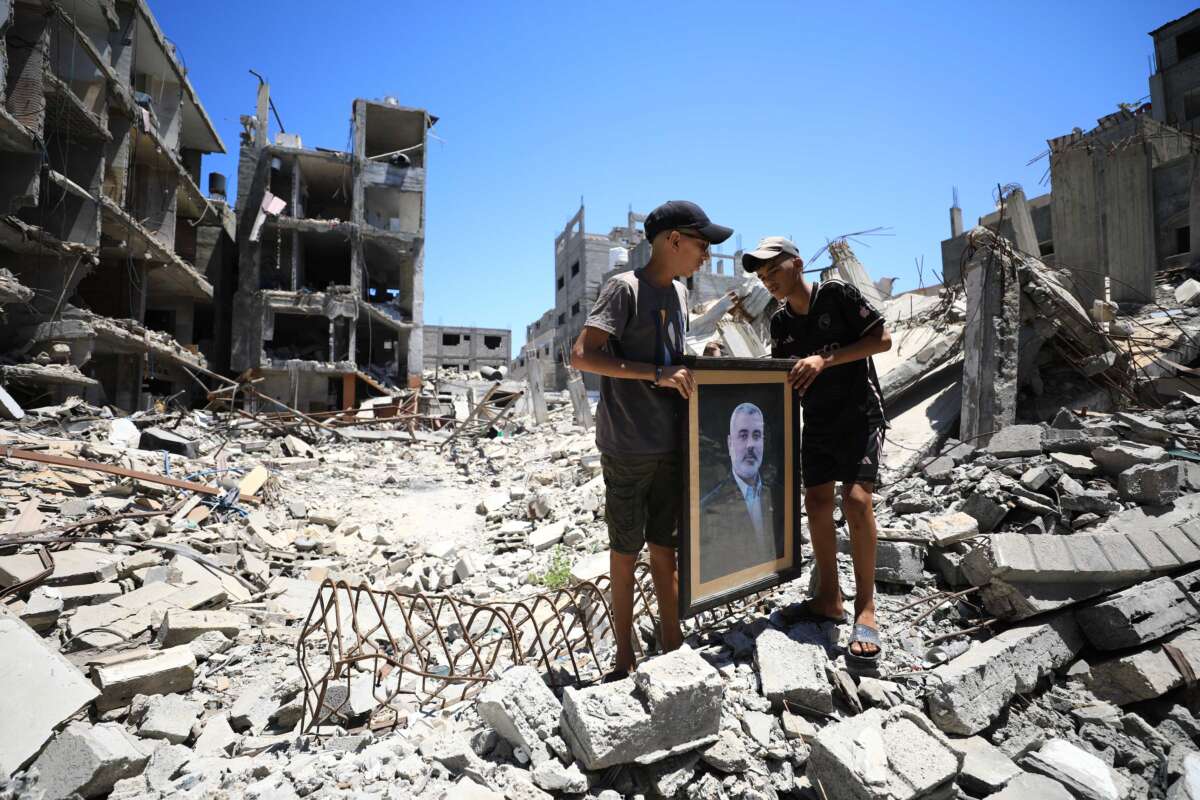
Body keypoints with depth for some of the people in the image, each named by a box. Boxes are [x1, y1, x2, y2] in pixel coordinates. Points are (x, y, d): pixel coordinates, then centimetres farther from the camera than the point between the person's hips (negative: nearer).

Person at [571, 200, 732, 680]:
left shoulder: (679, 294, 15)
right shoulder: (625, 288, -8)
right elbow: (582, 356, -17)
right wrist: (657, 374, -20)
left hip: (671, 446, 7)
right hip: (627, 448, -6)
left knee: (664, 549, 13)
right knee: (625, 552, 6)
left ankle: (672, 650, 24)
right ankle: (624, 659, 20)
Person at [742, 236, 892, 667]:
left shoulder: (837, 293, -9)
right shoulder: (780, 322, 6)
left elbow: (882, 339, -11)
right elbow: (781, 376, 12)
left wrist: (826, 359, -21)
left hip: (860, 415, -6)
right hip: (816, 421, 6)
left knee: (856, 500, -17)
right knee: (816, 503, 4)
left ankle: (865, 609, -5)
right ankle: (828, 597, 18)